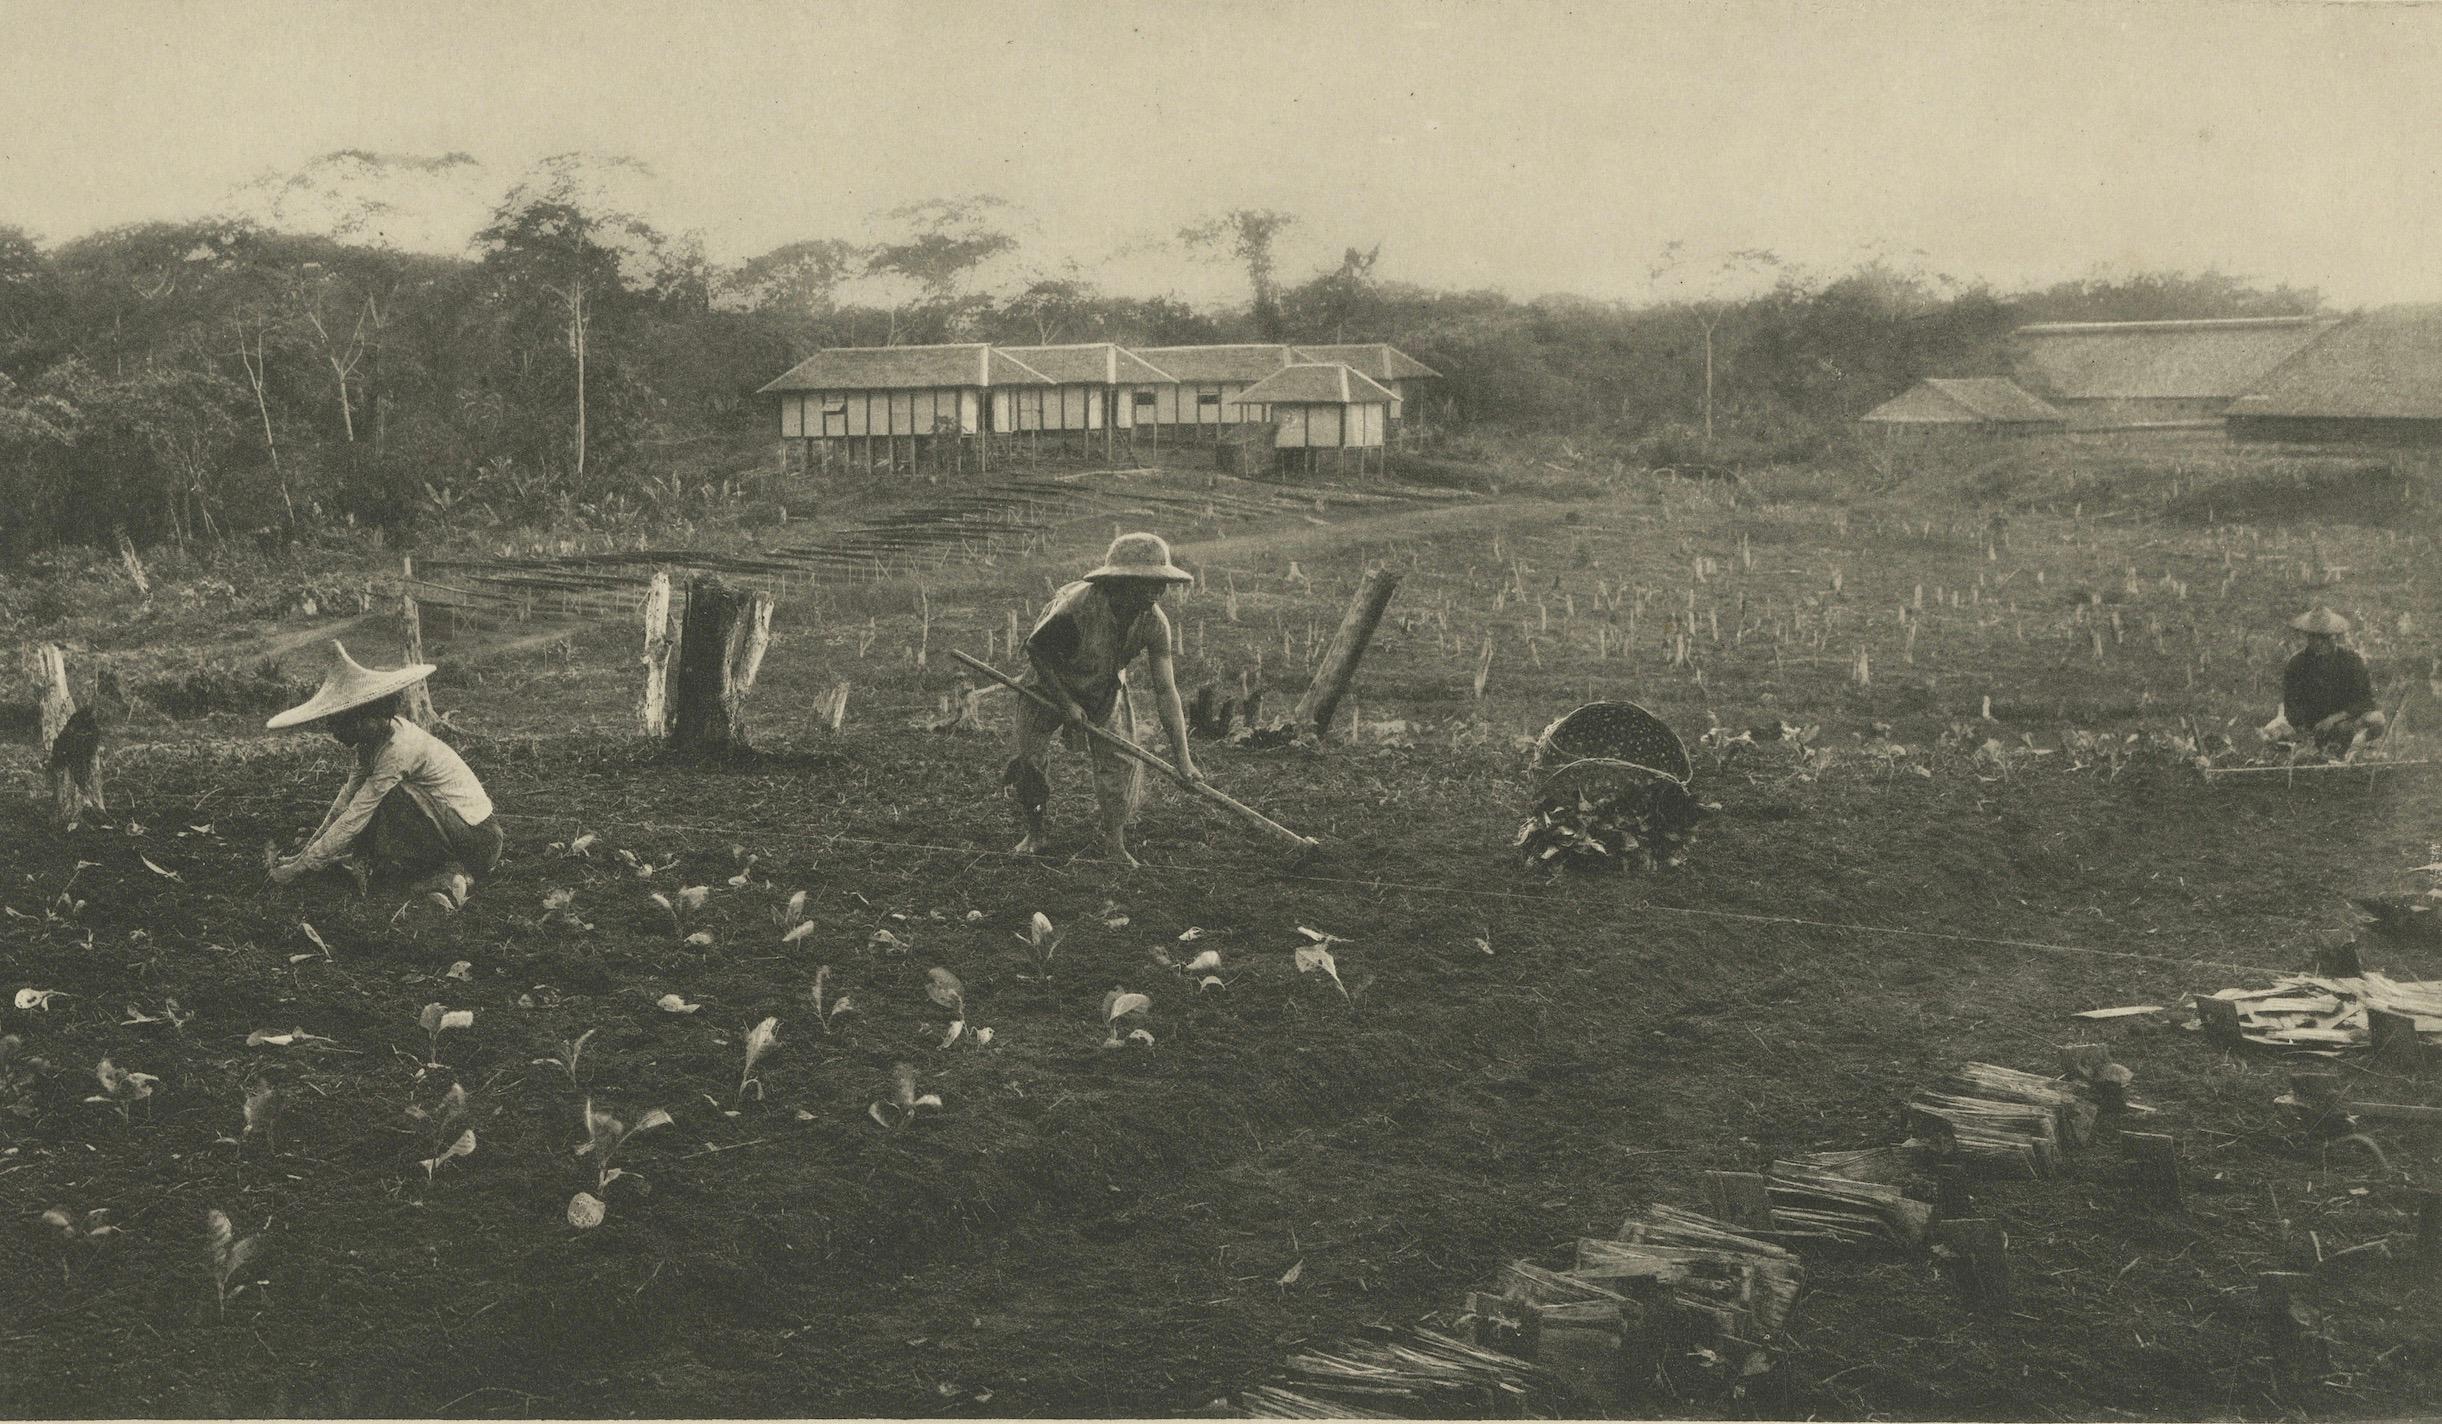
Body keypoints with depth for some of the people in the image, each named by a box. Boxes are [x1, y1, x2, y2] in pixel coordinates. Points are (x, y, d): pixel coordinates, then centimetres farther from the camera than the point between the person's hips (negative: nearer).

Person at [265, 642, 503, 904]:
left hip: (478, 839, -9)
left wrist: (298, 869, -19)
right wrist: (307, 851, 1)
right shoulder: (374, 738, 2)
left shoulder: (397, 749, -25)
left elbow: (353, 818, -24)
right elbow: (347, 798, 5)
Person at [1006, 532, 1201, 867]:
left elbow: (1166, 690, -22)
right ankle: (1034, 835, 23)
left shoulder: (1154, 623, -25)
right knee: (1029, 761, -1)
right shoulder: (1077, 605, -38)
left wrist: (1183, 759, -26)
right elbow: (1035, 648, -21)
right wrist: (1065, 703, -20)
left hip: (1105, 689, 3)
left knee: (1121, 761, -6)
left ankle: (1114, 841, 12)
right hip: (1049, 683, -3)